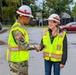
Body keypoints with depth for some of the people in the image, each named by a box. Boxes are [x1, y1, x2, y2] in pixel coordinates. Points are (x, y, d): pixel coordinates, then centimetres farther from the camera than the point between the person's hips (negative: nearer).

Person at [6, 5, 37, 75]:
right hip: (16, 60, -10)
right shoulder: (16, 29, -23)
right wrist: (34, 47, -11)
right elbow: (23, 46, -25)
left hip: (23, 59, 10)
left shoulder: (21, 26, 9)